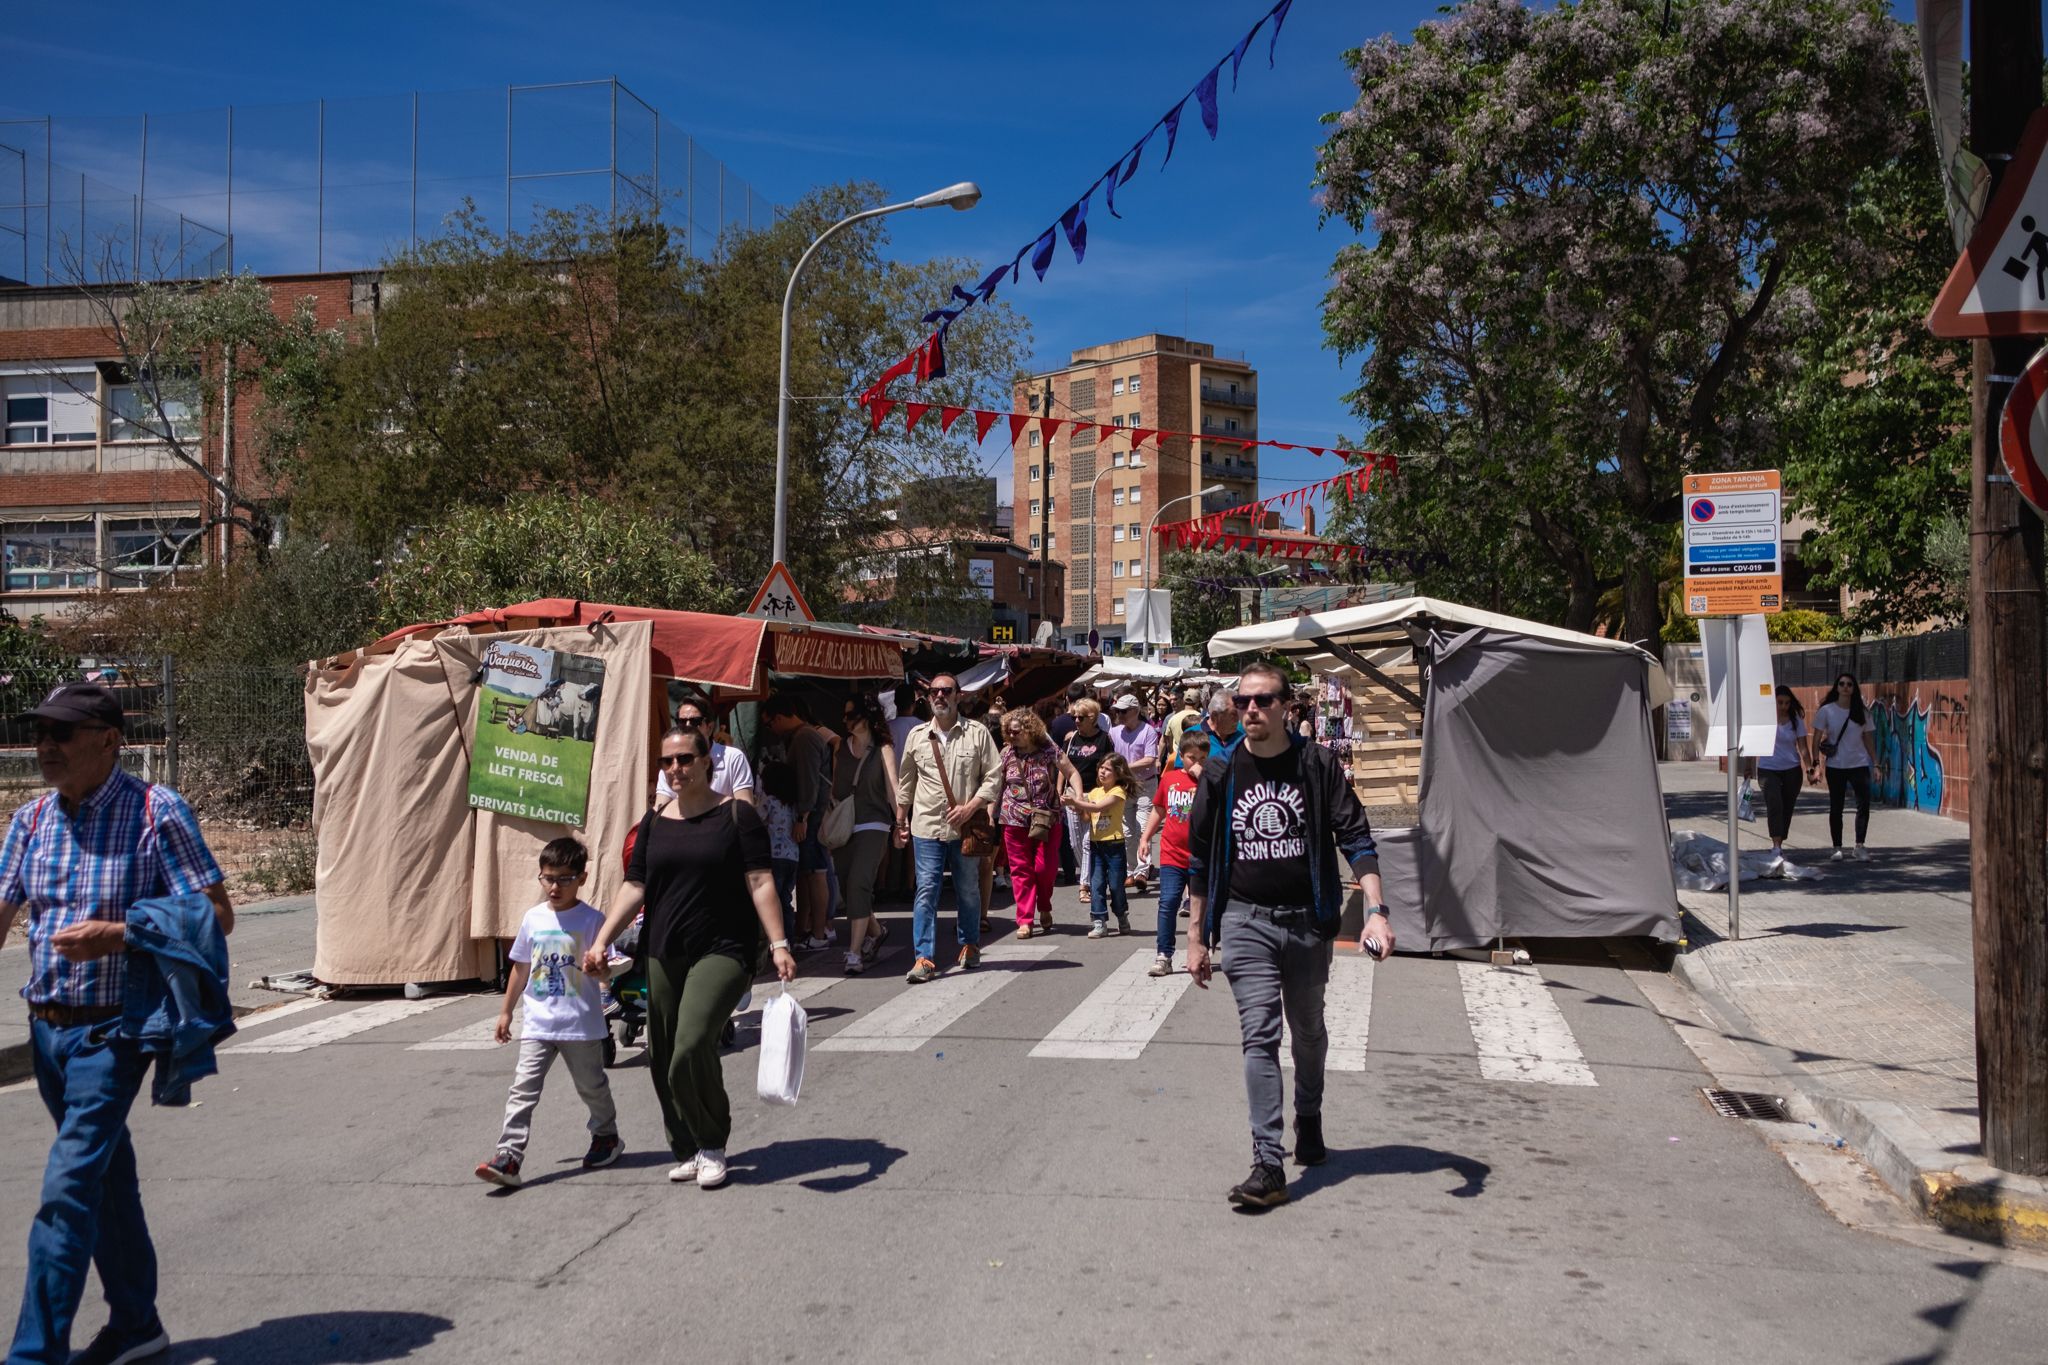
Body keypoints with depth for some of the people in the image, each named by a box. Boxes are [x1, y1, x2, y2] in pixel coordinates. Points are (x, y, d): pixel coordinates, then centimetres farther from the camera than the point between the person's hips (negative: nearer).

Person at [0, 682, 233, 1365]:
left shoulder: (157, 811, -11)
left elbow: (216, 916, -13)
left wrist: (117, 936, -23)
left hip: (111, 1031, -6)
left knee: (67, 1190, -11)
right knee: (108, 1179, 17)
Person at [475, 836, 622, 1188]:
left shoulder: (591, 919, -8)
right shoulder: (534, 918, 4)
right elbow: (521, 967, 13)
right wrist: (506, 1011, 16)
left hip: (580, 1025, -3)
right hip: (537, 1024, 3)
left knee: (591, 1086, 14)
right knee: (523, 1089, -7)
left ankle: (606, 1137, 36)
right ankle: (508, 1158, -10)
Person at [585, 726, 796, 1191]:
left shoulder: (736, 815, -2)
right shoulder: (654, 822, 11)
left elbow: (760, 882, -6)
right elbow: (634, 889, 11)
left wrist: (778, 945, -13)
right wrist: (601, 942, 1)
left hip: (724, 949, -5)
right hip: (663, 955, 5)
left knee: (692, 1045, -18)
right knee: (663, 1060, 6)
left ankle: (712, 1146, 3)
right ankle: (687, 1150, 24)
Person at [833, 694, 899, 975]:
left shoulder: (883, 750, 1)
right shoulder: (841, 749, 12)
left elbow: (892, 788, -5)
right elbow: (834, 787, 14)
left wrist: (901, 822, -16)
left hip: (872, 825, -5)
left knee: (858, 884, -16)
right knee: (847, 887, 8)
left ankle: (854, 953, -16)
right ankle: (876, 930, 35)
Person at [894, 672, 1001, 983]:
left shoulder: (977, 733, -1)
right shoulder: (917, 735, 7)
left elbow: (993, 777, -2)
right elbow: (905, 782, 15)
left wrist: (970, 807, -13)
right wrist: (900, 820, 15)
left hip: (965, 827, -1)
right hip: (927, 826, 1)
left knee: (968, 890, 12)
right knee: (926, 891, -5)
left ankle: (970, 945, 31)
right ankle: (924, 958, -4)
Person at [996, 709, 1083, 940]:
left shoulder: (1049, 751, -4)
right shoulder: (1007, 753, 3)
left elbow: (1071, 773, 0)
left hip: (1047, 818, -2)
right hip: (1014, 819, 2)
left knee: (1045, 867, -3)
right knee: (1020, 870, 1)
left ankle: (1044, 910, 24)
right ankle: (1025, 920, 6)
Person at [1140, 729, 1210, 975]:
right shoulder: (1169, 778, 5)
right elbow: (1159, 810, 17)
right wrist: (1145, 837, 14)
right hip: (1172, 855, 1)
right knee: (1168, 902, -8)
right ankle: (1163, 956, -3)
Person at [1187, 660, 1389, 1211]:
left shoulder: (1318, 764, -4)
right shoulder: (1221, 771, 0)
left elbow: (1356, 839, -6)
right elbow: (1200, 858, 6)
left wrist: (1376, 910, -19)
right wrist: (1195, 935, 5)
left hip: (1308, 919, 0)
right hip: (1246, 920, 0)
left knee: (1309, 1032, 17)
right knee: (1259, 1036, -9)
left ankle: (1309, 1120, 43)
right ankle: (1268, 1164, -11)